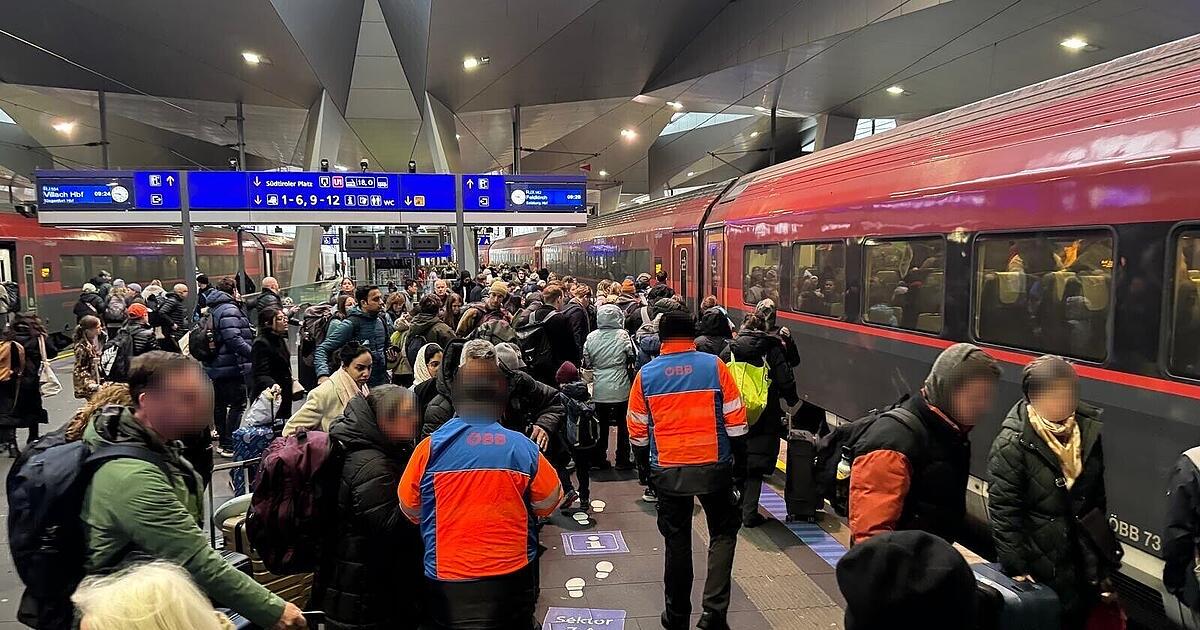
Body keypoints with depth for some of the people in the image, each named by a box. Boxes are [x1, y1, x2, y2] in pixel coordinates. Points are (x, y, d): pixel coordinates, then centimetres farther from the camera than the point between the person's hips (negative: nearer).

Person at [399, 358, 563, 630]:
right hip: (512, 576, 0)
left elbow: (409, 508, 4)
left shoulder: (430, 448, -10)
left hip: (447, 579, 0)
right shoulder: (523, 447, -11)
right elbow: (548, 503, 1)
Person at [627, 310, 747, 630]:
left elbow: (637, 430, 3)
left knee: (677, 541, 16)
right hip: (713, 465, -1)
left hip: (668, 469, 2)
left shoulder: (646, 374, -3)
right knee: (723, 531, 17)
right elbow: (736, 420, -4)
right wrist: (735, 455, 14)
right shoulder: (715, 366, -7)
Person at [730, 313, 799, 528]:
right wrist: (793, 401, 12)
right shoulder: (772, 350, -3)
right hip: (765, 419, -2)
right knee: (756, 466, 5)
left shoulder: (731, 350, 2)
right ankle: (749, 513, 4)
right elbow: (786, 381, -7)